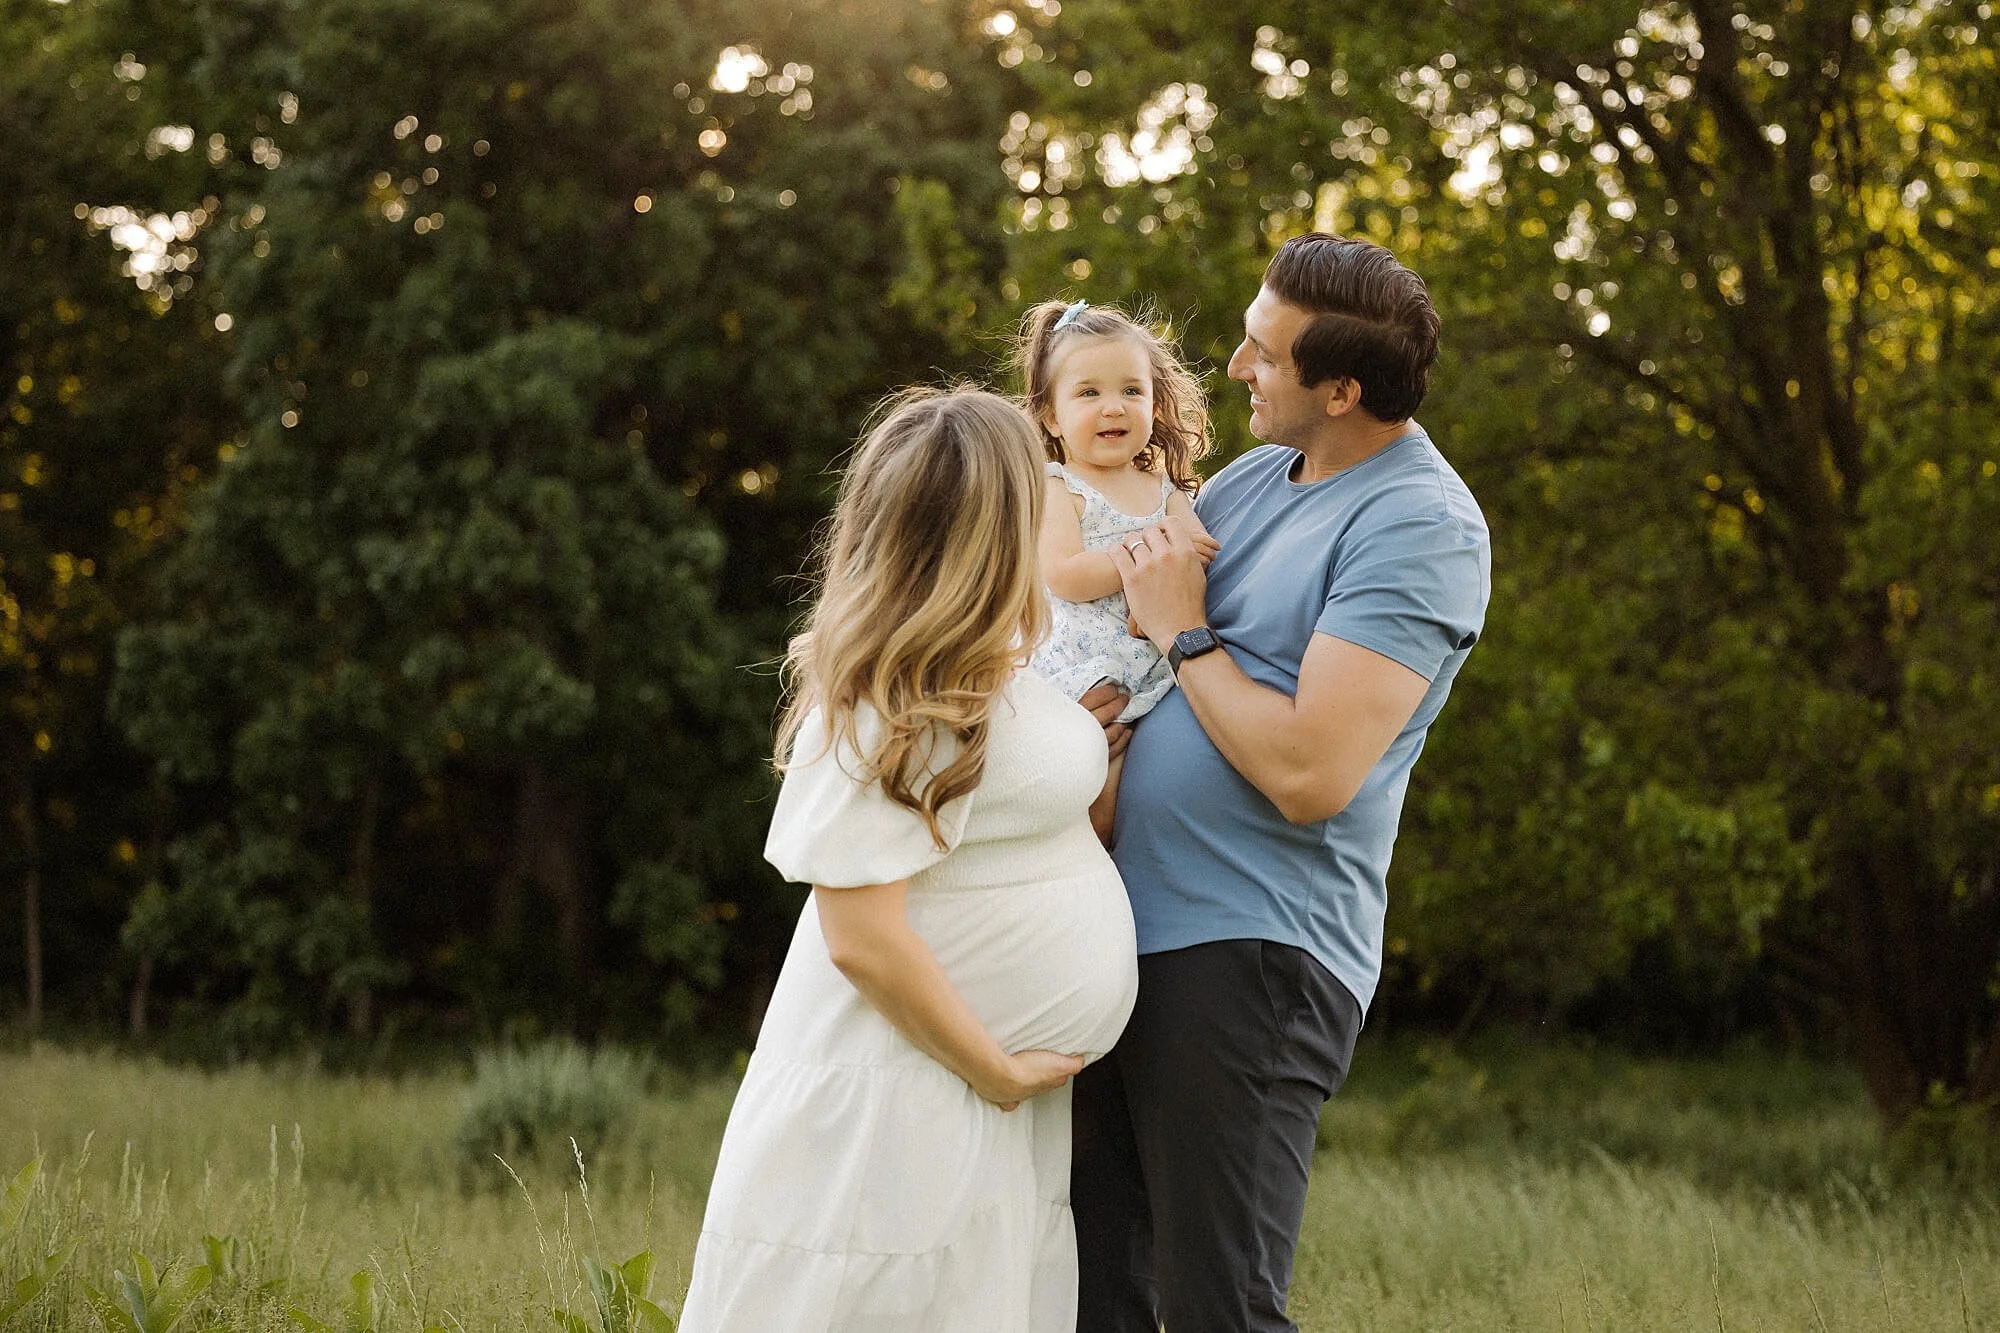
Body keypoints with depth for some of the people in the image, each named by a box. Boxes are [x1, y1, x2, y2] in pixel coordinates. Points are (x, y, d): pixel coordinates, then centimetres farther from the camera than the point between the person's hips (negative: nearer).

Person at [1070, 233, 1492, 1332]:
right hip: (1124, 931, 8)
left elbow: (1309, 773, -22)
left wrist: (1185, 634, -9)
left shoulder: (1423, 528, -12)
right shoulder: (1255, 477, 13)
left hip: (1247, 952, -8)